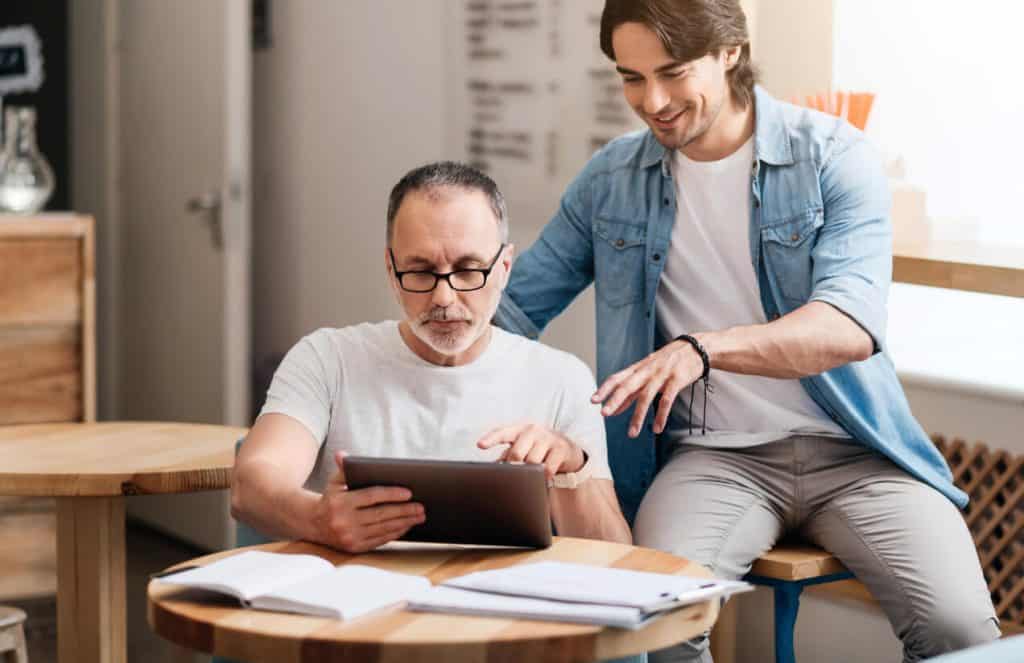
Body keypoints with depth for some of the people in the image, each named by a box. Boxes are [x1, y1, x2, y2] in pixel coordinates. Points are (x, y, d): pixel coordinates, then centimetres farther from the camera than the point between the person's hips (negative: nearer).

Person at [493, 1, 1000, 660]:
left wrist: (704, 349, -37)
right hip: (713, 454, 2)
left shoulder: (835, 156, -5)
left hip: (850, 449, -1)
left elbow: (852, 326, -21)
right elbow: (517, 305, 14)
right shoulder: (613, 179, 7)